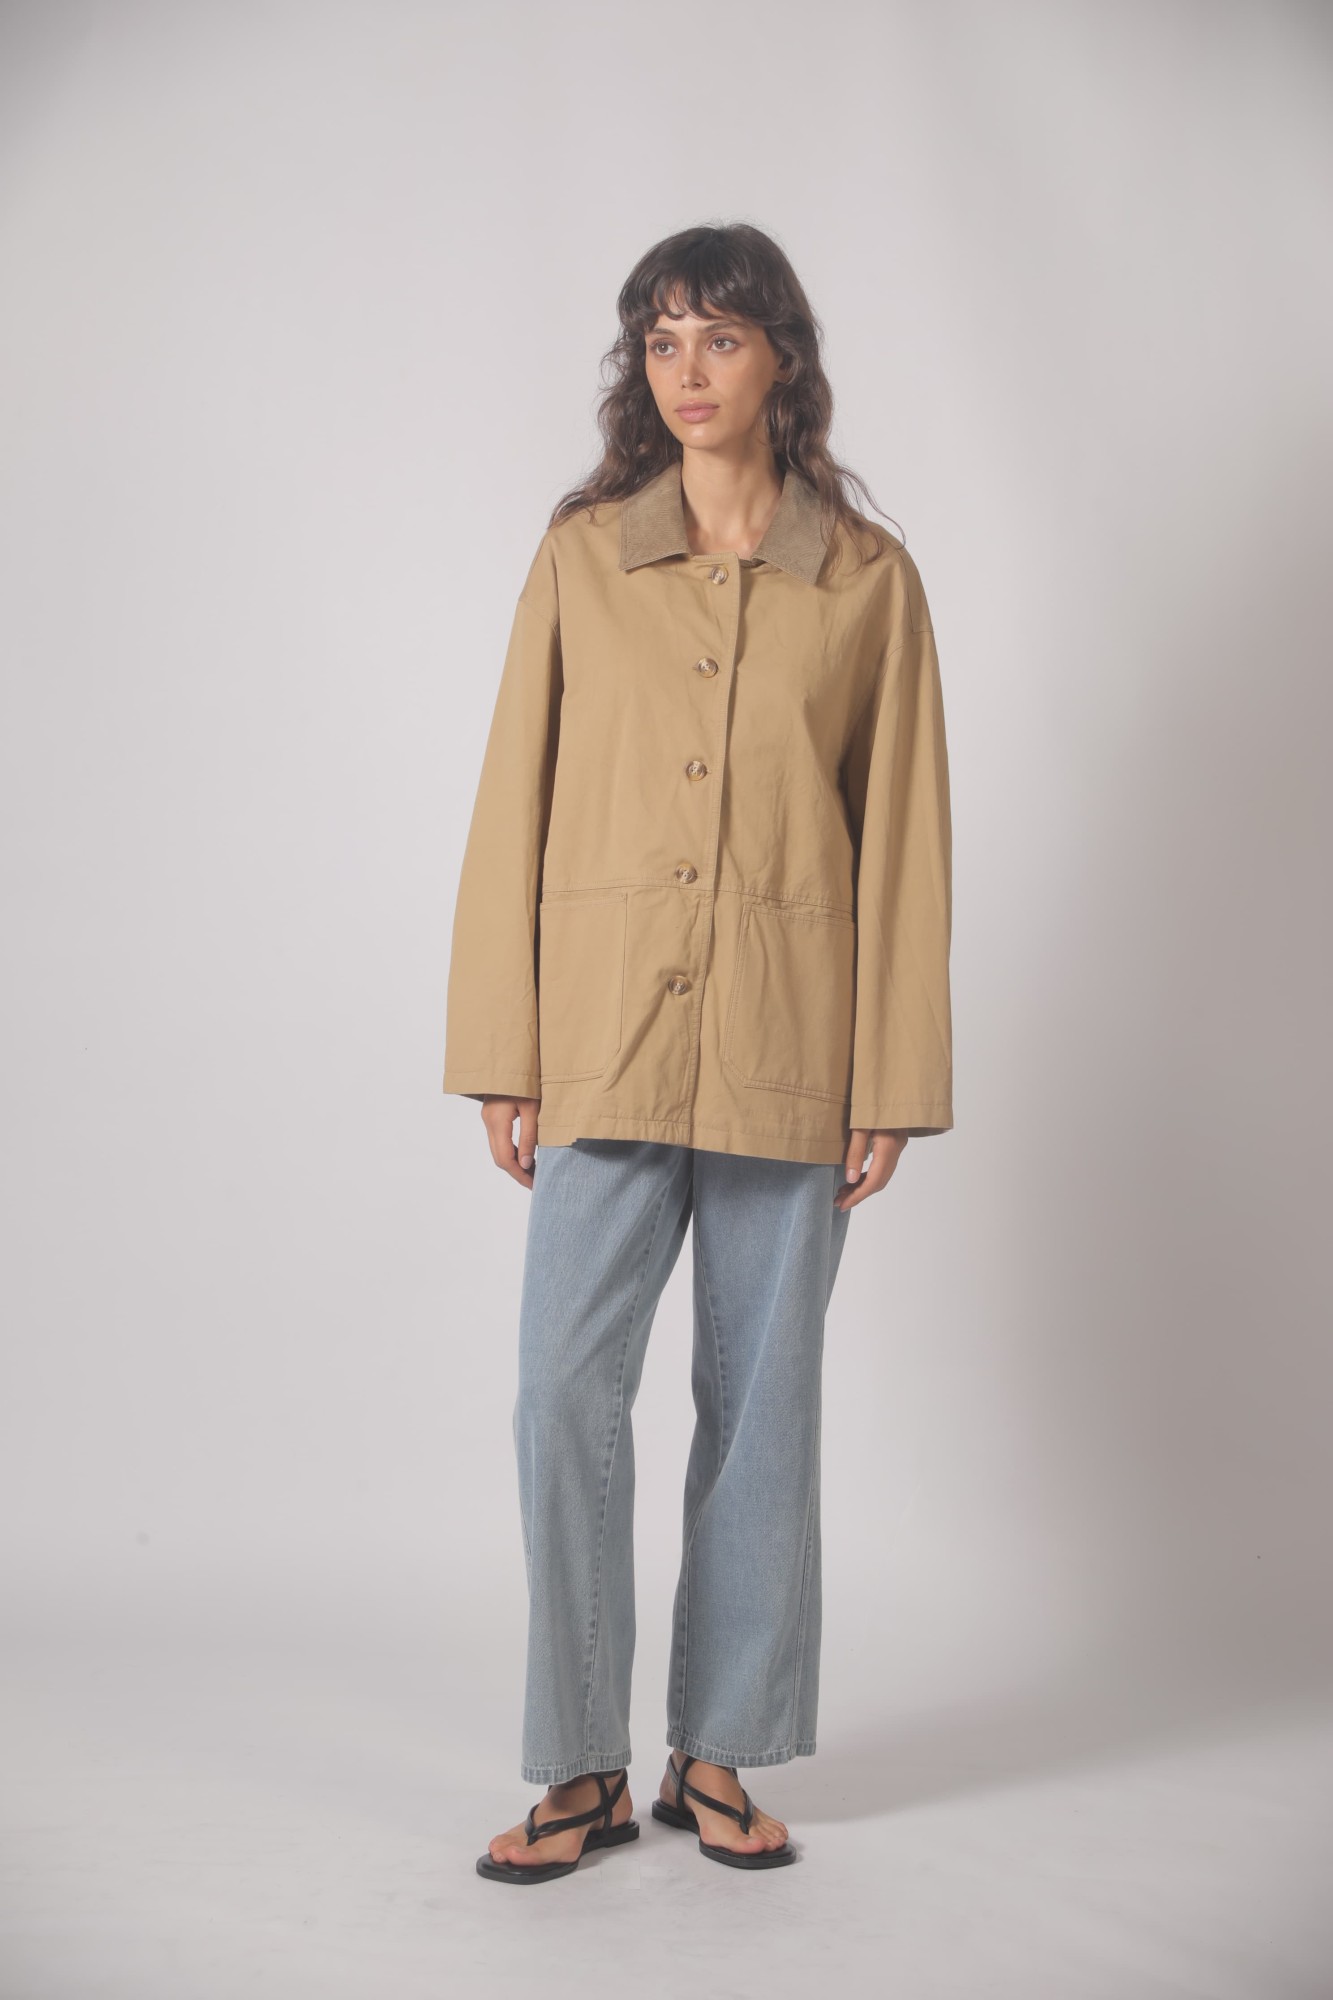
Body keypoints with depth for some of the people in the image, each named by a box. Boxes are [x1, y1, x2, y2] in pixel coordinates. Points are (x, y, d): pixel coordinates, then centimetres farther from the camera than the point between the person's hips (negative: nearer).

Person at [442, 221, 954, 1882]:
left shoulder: (869, 580, 3)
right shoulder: (579, 557, 5)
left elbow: (902, 841, 3)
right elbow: (514, 808, 4)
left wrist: (892, 1085, -2)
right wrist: (501, 1052, -1)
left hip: (789, 1046, 0)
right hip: (608, 1033, 1)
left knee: (763, 1400, 6)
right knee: (566, 1390, -4)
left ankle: (719, 1756, 22)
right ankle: (581, 1769, 12)